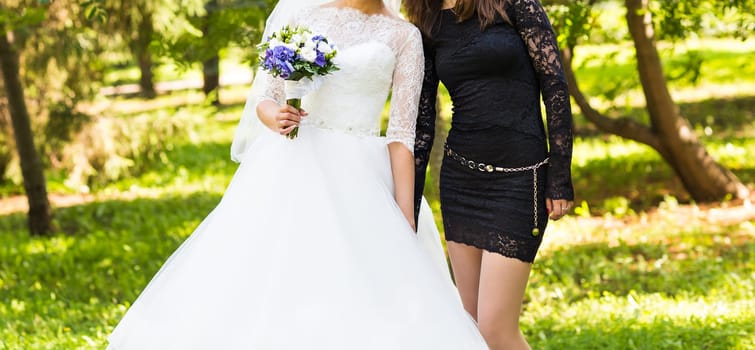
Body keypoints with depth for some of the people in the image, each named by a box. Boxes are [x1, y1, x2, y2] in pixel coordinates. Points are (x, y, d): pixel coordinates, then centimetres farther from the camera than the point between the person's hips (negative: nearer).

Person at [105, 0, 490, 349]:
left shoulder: (404, 36, 6)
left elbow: (403, 133, 0)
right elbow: (264, 97, 11)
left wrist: (405, 224, -8)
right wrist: (271, 115, -14)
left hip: (357, 181, -1)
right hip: (290, 169, 2)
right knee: (253, 286, -6)